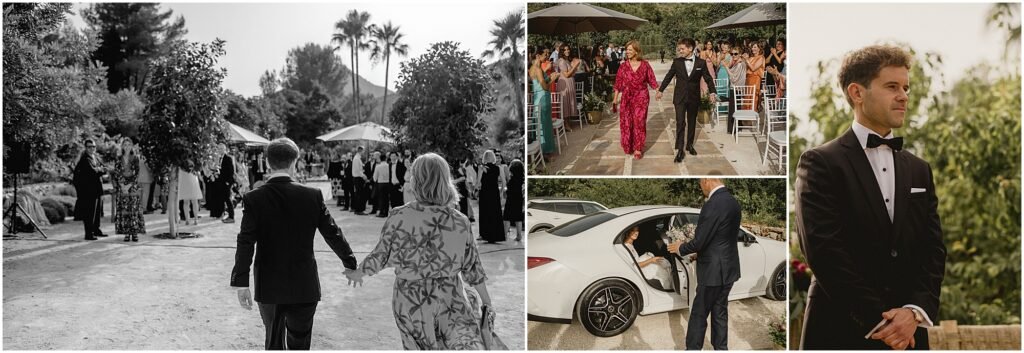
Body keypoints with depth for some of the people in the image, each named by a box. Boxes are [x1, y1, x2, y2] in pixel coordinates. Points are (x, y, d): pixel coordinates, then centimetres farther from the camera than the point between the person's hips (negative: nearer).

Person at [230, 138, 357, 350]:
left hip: (269, 287, 0)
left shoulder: (253, 199, -8)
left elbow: (245, 243, -14)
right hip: (305, 286, 0)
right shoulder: (313, 196, -7)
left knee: (274, 343, 18)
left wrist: (241, 283, -12)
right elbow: (333, 234, -1)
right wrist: (350, 264, 12)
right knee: (299, 344, 13)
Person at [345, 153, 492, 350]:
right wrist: (487, 302, 14)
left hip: (410, 303, 0)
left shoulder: (399, 218, -14)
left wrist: (359, 273, 17)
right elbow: (473, 269, 0)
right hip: (449, 301, 0)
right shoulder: (460, 222, -8)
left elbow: (381, 256, -3)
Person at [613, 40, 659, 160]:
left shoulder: (645, 65, -3)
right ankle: (628, 147, 24)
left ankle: (638, 148, 6)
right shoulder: (623, 66, 0)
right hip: (627, 97, 2)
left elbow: (651, 80, 3)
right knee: (626, 122, 6)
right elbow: (618, 83, 3)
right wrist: (615, 99, 2)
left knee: (639, 121, -3)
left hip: (641, 97, -1)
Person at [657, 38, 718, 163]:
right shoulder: (677, 62, -2)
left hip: (694, 97, 1)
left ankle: (689, 144, 30)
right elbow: (668, 76, 7)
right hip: (680, 97, -1)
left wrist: (712, 93, -9)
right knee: (680, 123, -8)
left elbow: (708, 78, 1)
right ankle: (680, 150, -8)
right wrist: (660, 90, 8)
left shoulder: (701, 63, -4)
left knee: (692, 122, 14)